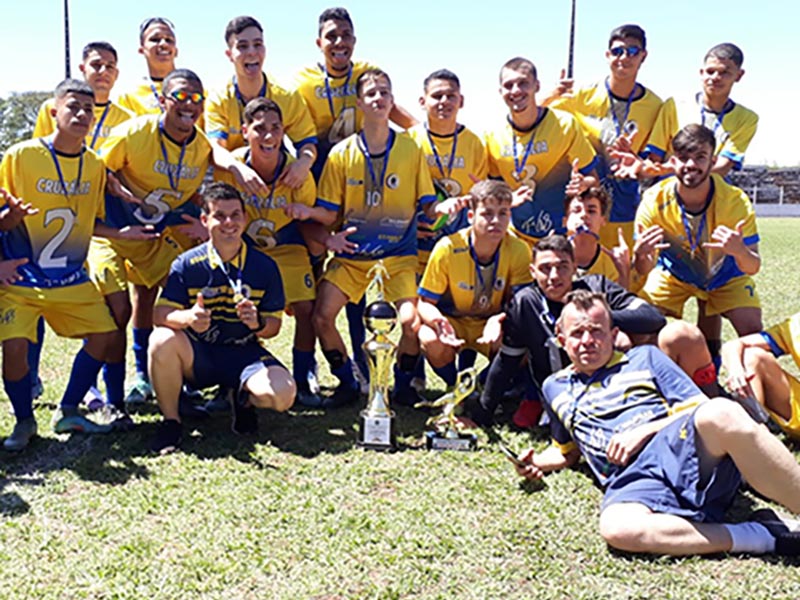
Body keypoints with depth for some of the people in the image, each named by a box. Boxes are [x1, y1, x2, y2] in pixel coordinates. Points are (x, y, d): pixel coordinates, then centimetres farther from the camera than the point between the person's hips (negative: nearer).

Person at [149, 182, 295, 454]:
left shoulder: (264, 266, -1)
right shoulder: (187, 264, -4)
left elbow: (274, 326, 0)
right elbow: (160, 314, -13)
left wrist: (258, 323, -25)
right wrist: (188, 317, -36)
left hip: (244, 353, 0)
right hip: (197, 356, 0)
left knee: (283, 394, -28)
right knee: (162, 340, -33)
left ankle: (244, 400, 12)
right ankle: (171, 421, -8)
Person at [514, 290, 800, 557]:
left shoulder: (644, 358, 21)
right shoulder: (555, 387, 28)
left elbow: (699, 409, 12)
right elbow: (567, 450, 38)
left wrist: (644, 431, -3)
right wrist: (537, 462, 17)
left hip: (683, 448, -1)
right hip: (634, 481, 1)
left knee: (721, 414, -38)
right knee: (616, 527, -38)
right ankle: (763, 537, -30)